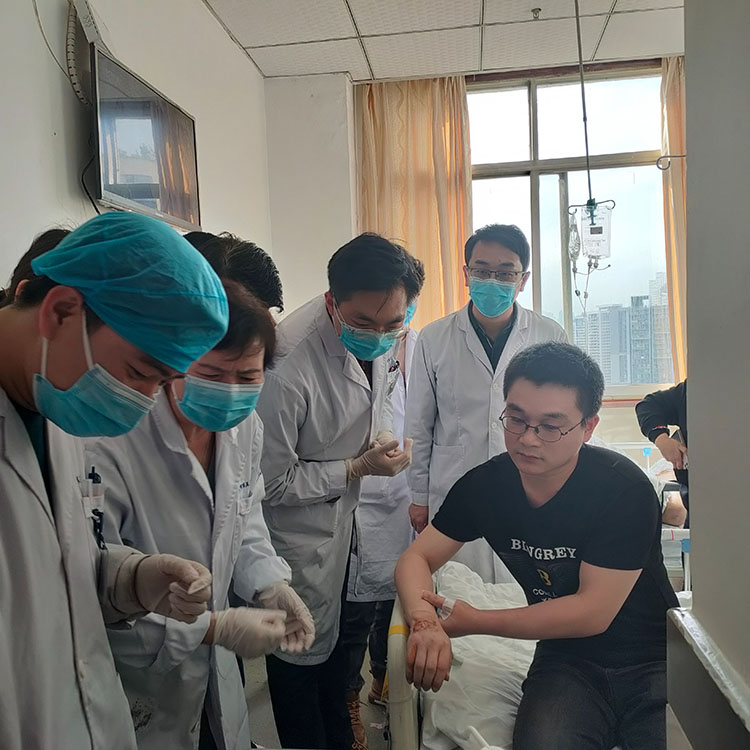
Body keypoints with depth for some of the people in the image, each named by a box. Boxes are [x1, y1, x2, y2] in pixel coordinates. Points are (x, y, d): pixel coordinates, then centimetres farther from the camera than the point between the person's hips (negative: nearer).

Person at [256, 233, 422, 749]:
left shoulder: (387, 334, -12)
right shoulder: (288, 364, -35)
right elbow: (269, 484, -24)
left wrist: (385, 433, -2)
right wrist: (358, 468, -22)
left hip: (350, 503, 7)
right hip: (298, 523, -7)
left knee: (339, 632, 25)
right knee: (303, 652, 13)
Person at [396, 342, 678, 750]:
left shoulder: (624, 489, -20)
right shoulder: (484, 485, -7)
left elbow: (592, 612, -19)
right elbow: (416, 558, 0)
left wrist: (474, 621, -15)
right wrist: (424, 621, -23)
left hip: (653, 660, -1)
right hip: (566, 661, 1)